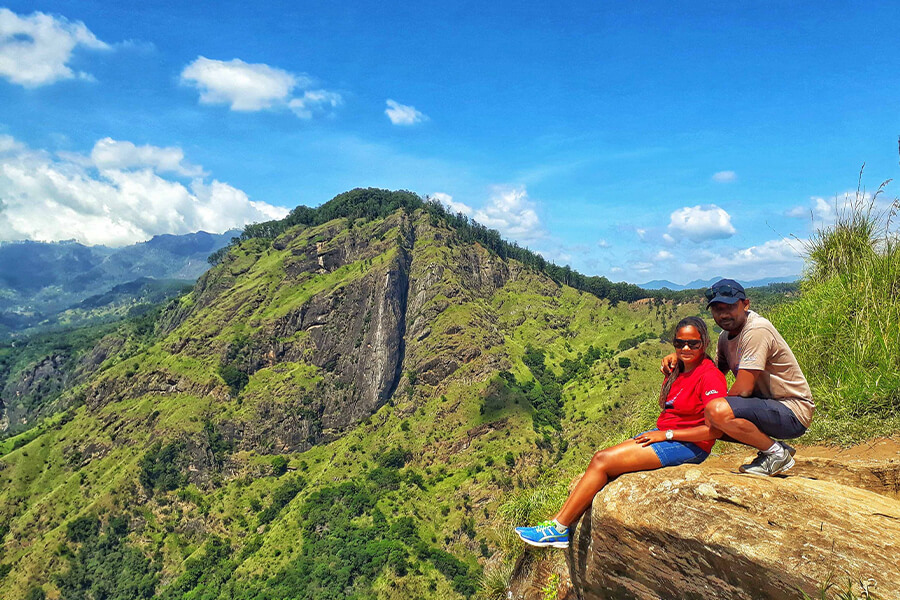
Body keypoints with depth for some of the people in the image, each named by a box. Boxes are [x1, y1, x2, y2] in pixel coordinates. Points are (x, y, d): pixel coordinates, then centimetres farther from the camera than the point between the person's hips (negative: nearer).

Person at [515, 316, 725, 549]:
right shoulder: (678, 370, 12)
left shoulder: (710, 376, -15)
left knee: (602, 461, -17)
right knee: (600, 458, -9)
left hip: (689, 445, -9)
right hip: (664, 435, 9)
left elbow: (715, 429, -22)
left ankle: (558, 528, -7)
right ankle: (558, 525, -9)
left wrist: (666, 434, -17)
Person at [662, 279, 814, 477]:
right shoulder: (726, 336, 7)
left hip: (792, 412, -9)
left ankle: (776, 453, -8)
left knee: (717, 411, -31)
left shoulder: (757, 330, -21)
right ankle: (771, 446, 9)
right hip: (768, 405, 9)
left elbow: (743, 389, -24)